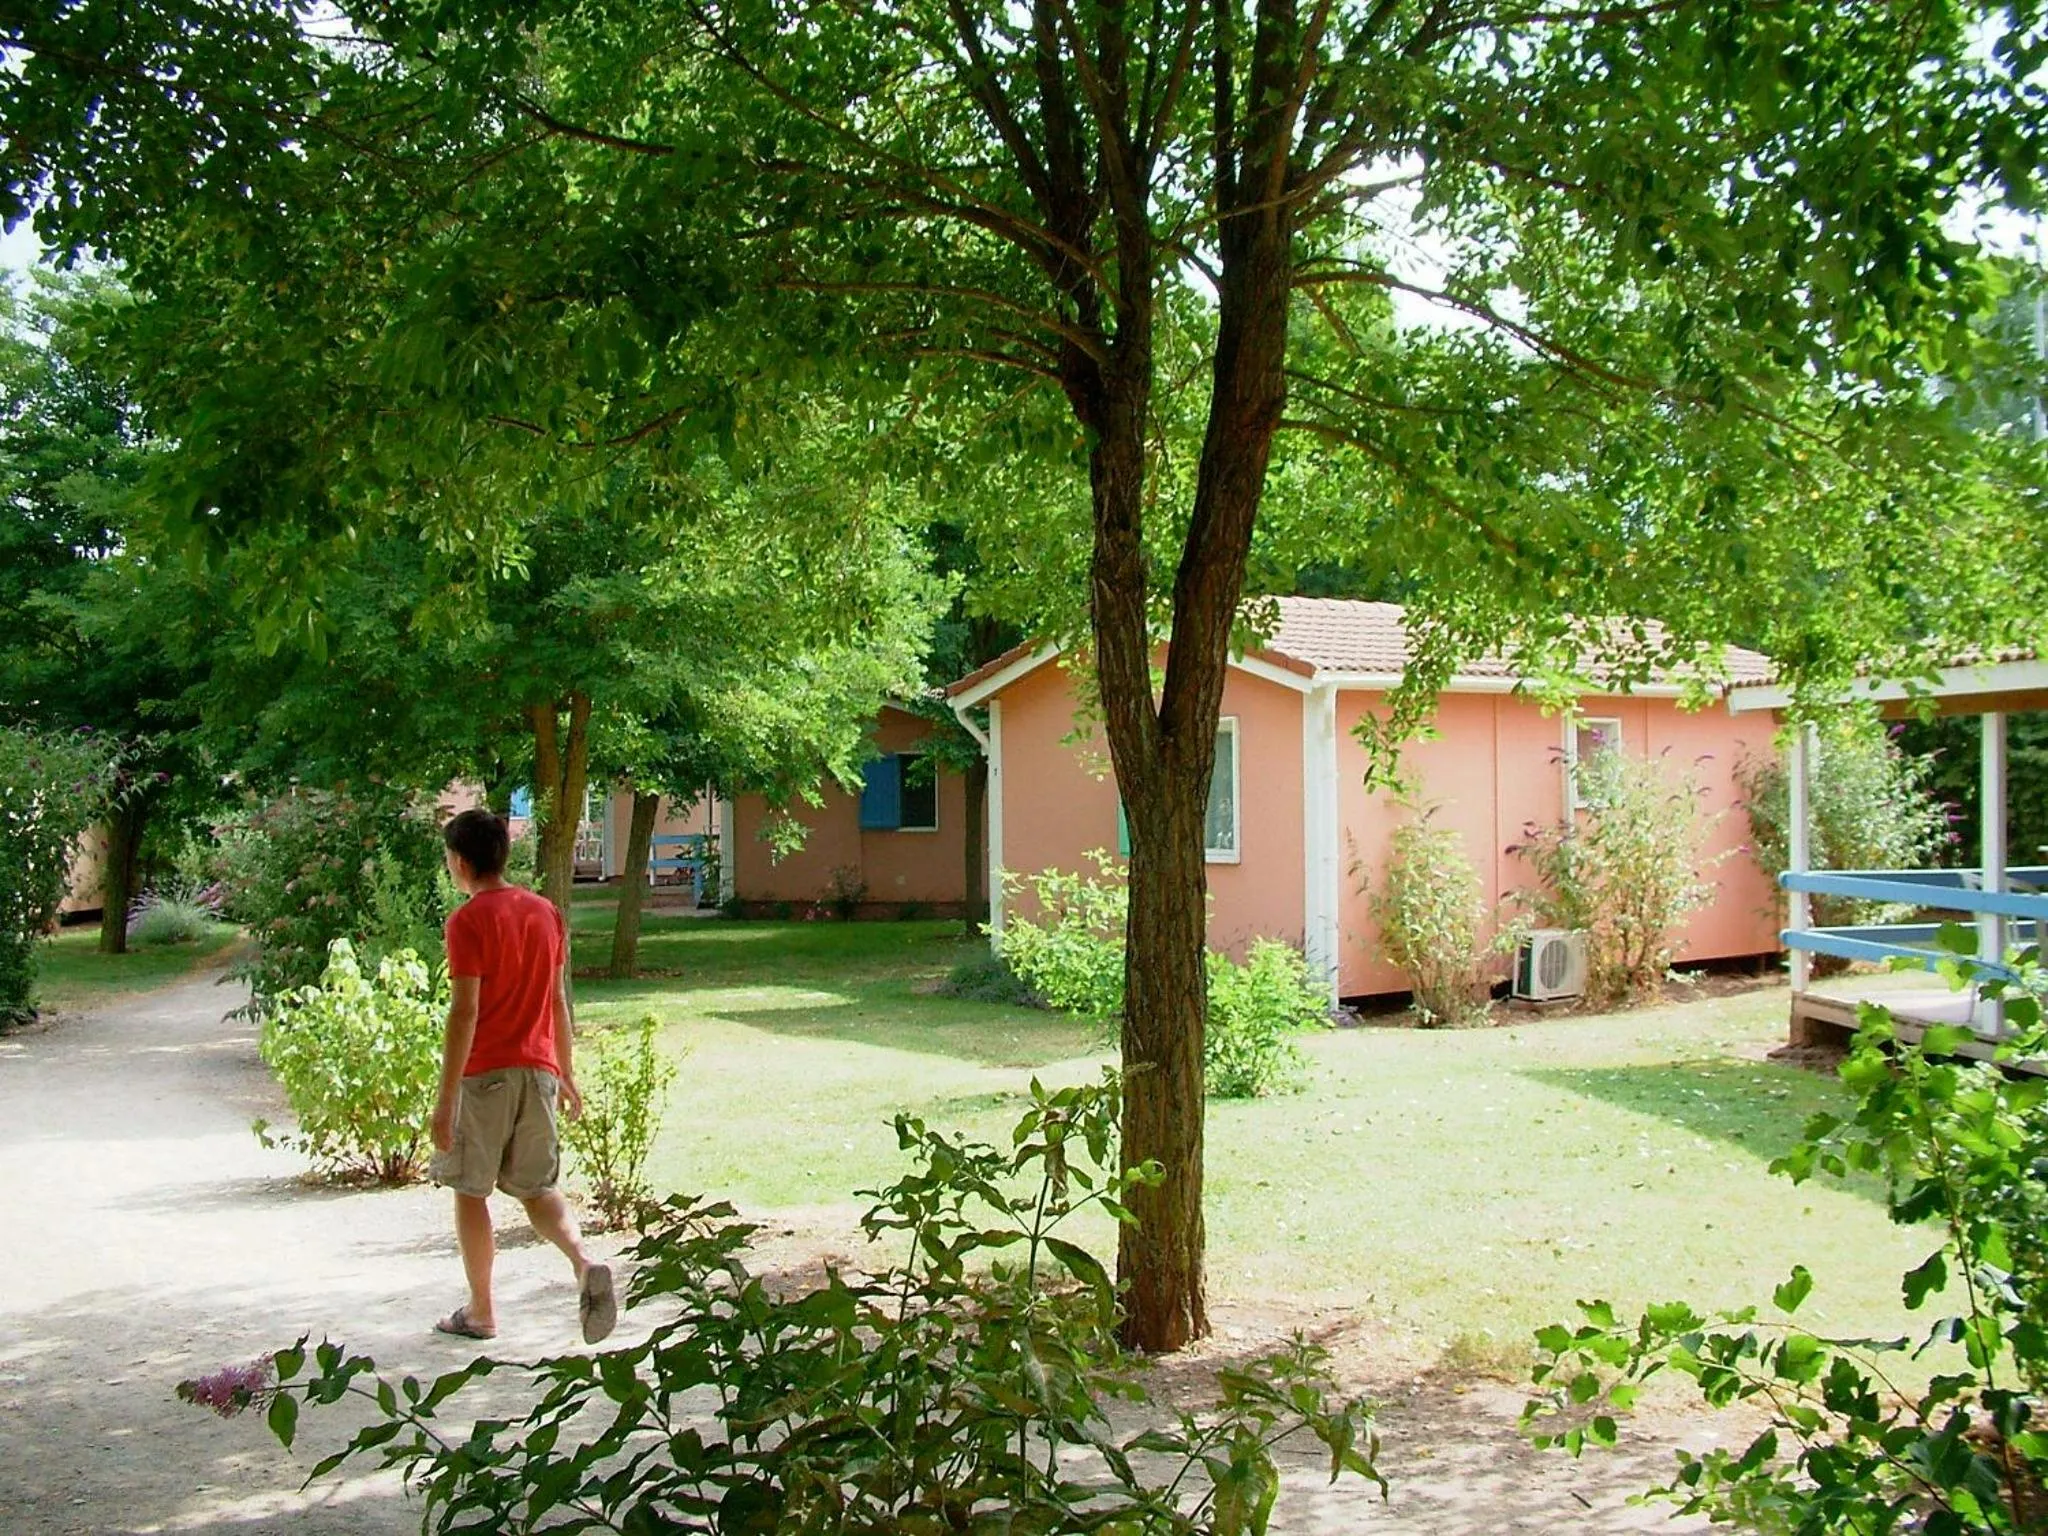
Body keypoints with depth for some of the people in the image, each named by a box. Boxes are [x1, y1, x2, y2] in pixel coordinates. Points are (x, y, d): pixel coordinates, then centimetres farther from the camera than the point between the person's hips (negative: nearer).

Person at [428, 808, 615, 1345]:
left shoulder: (468, 920, -11)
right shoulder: (545, 912, 8)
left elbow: (465, 1012, -17)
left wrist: (446, 1098, -15)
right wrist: (566, 1075, 20)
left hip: (484, 1074, -6)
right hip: (538, 1069, 6)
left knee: (469, 1190, 10)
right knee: (536, 1187, 13)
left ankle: (481, 1312, 18)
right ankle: (585, 1264, -12)